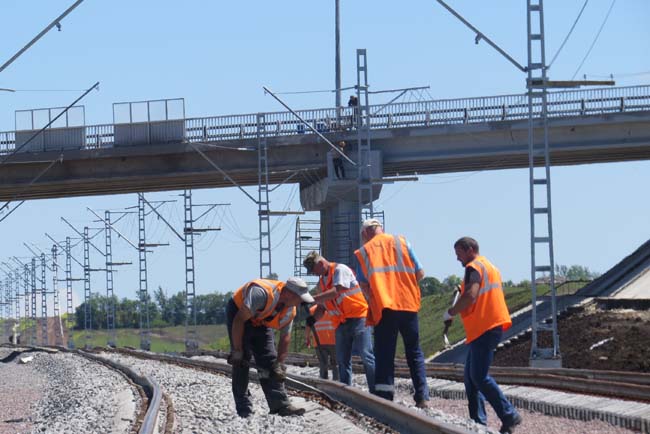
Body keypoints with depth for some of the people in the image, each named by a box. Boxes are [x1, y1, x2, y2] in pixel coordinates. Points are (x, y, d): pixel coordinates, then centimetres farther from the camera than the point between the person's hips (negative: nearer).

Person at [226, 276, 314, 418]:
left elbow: (285, 338, -1)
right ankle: (244, 410, -10)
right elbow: (239, 320, -34)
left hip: (259, 321, 7)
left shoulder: (290, 310, -13)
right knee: (241, 362, -13)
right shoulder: (261, 293, -38)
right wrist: (237, 351, -29)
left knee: (269, 360, -1)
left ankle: (281, 405, -2)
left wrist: (279, 365, -4)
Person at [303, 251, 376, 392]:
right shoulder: (322, 281, 14)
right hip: (342, 321, 9)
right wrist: (313, 318, -5)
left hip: (359, 317, -9)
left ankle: (376, 392, -16)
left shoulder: (340, 270, -11)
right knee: (342, 359, 8)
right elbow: (322, 307, 16)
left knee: (366, 355, -14)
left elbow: (336, 291, -26)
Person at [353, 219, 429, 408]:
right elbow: (420, 273, 6)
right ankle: (422, 397, 4)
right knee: (414, 351, 11)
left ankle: (384, 398, -5)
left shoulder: (363, 252, 7)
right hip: (408, 304, 1)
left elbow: (364, 285, -1)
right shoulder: (401, 242, 9)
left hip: (383, 308, -1)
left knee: (384, 355, 2)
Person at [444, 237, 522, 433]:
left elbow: (470, 295, -23)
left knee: (479, 377, -10)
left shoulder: (474, 267, -10)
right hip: (490, 326, 10)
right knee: (471, 376, 11)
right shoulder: (489, 266, 22)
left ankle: (509, 416, -11)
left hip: (484, 329, -10)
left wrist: (451, 312, -11)